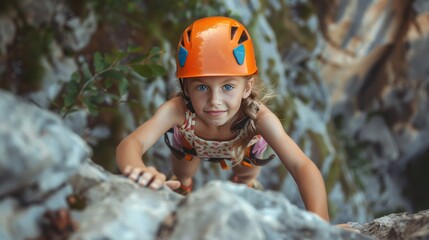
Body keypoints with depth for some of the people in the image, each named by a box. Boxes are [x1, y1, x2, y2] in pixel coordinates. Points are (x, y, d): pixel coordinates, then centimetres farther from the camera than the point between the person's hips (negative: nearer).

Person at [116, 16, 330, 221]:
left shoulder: (259, 117, -49)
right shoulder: (177, 110, -49)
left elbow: (303, 167, -55)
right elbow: (129, 144, -61)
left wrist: (319, 223, -73)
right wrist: (137, 170, -87)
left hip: (244, 146, 1)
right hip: (191, 144, -1)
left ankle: (244, 183, 61)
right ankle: (183, 184, 57)